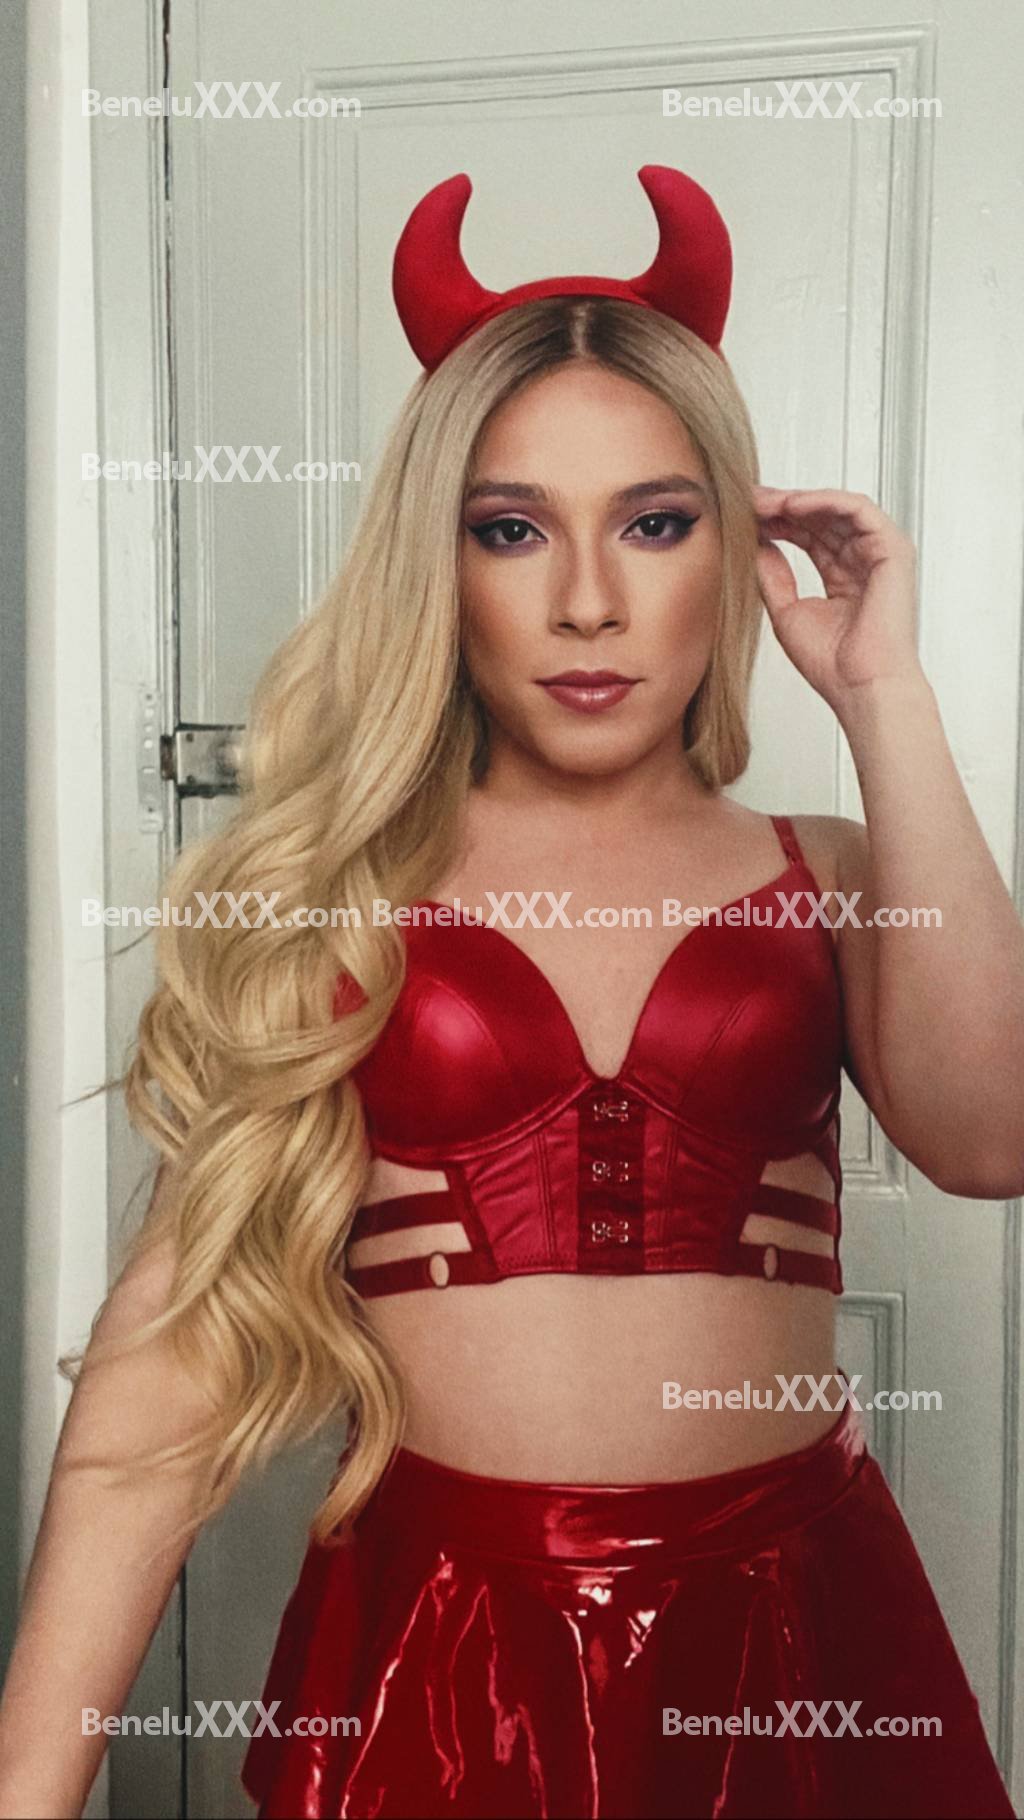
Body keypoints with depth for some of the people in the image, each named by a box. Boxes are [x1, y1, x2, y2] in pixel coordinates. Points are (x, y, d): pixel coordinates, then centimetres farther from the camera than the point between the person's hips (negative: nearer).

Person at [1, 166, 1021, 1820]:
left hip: (787, 1625, 2)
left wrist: (883, 699, -11)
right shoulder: (324, 892, -2)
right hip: (436, 1638, -1)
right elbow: (181, 1336, -9)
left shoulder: (828, 880, 3)